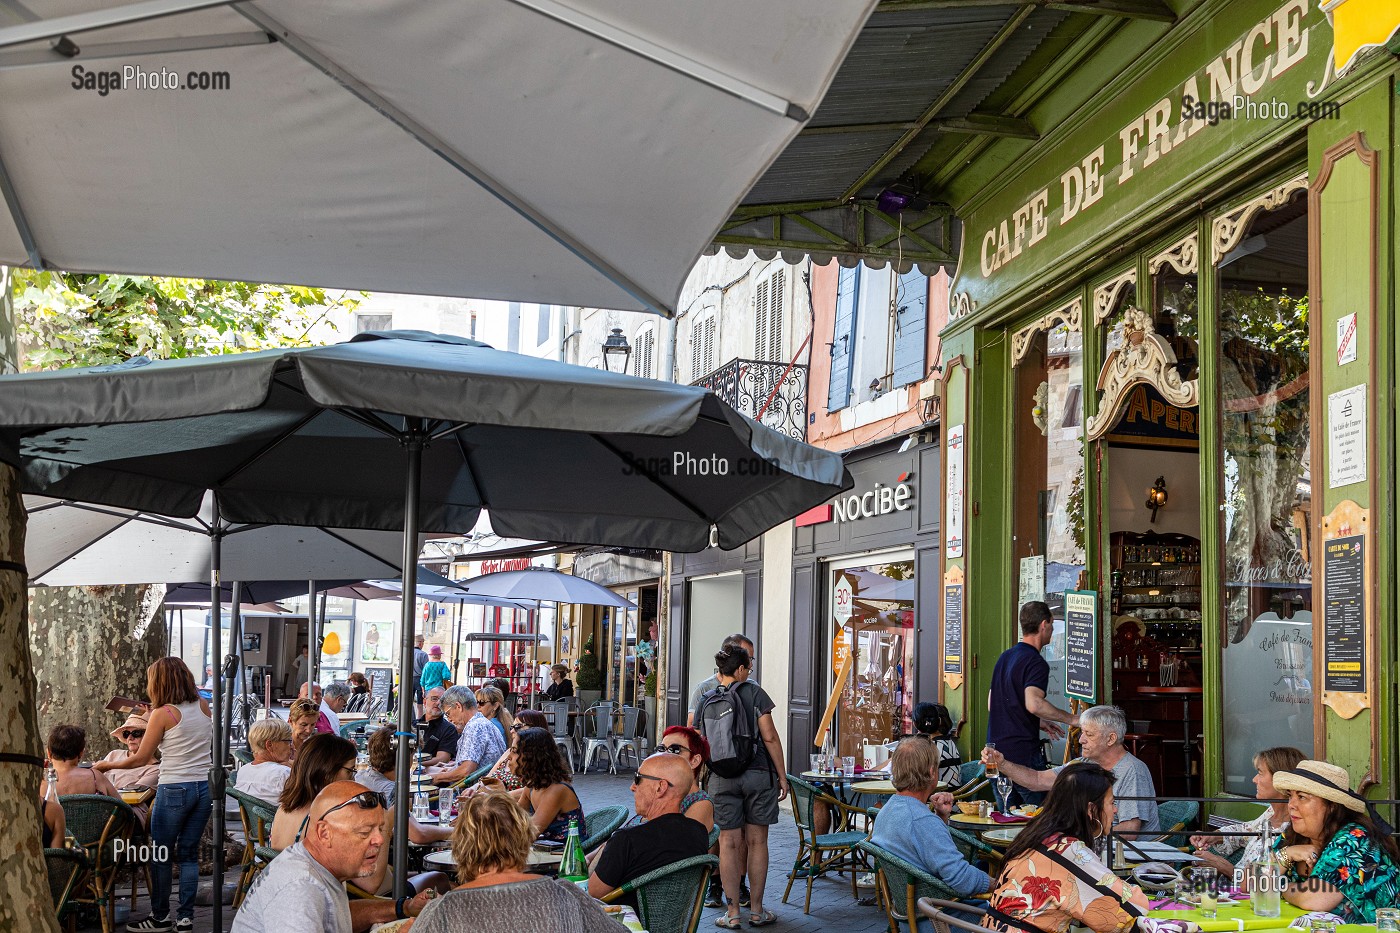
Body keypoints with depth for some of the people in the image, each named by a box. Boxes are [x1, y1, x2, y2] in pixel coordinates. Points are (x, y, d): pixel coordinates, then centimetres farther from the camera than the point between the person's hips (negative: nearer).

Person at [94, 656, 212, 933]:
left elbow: (141, 759, -6)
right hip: (203, 786, 6)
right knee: (188, 854, 11)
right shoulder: (203, 706, 5)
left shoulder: (162, 714, -11)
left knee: (162, 856, 8)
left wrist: (106, 765, 8)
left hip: (174, 790, -6)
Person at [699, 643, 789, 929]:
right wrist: (782, 774, -1)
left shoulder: (706, 702, 6)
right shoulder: (754, 693, -4)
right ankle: (756, 910, 13)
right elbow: (770, 737, -7)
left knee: (729, 843, 5)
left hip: (722, 778, 2)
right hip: (758, 774, -2)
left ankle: (733, 913, 6)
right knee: (757, 842, 6)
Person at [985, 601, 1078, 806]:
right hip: (1023, 753, -8)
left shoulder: (1005, 657, 15)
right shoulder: (1036, 662, -12)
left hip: (996, 750, 8)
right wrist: (1070, 719, -17)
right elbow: (1033, 703, -29)